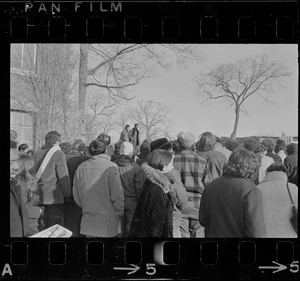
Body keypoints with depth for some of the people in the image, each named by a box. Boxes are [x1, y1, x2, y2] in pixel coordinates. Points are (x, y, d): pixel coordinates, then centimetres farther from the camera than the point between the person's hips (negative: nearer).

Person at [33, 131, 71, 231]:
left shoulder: (36, 154, 7)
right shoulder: (58, 154, -10)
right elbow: (63, 177, -12)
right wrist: (67, 195, -4)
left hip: (39, 197, 6)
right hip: (54, 197, -6)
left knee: (42, 229, 15)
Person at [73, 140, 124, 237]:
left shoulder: (81, 167, 0)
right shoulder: (111, 167, -14)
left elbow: (76, 195, 7)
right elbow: (117, 194, -13)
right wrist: (120, 211, 1)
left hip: (87, 218, 4)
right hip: (107, 218, -4)